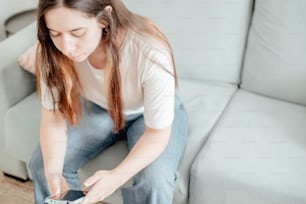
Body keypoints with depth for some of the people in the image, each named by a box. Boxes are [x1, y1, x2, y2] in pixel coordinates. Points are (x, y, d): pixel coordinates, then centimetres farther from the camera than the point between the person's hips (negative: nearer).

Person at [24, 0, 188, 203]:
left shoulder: (150, 53, -39)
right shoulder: (53, 51, -27)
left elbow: (157, 132, -28)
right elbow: (53, 119, -19)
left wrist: (116, 177, -44)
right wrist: (52, 172, -37)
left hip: (150, 114, -3)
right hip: (98, 108, 3)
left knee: (155, 181, -27)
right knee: (42, 163, -12)